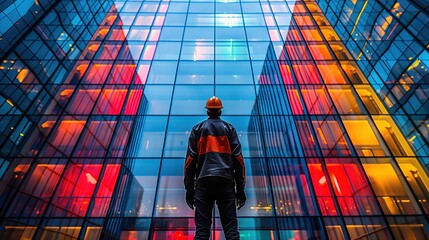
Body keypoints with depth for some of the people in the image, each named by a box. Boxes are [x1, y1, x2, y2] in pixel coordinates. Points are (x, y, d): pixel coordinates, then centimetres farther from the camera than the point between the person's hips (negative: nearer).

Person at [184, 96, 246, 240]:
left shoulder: (197, 128, 13)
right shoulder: (229, 128, 12)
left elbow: (190, 159, 6)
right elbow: (238, 159, 5)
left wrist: (189, 188, 9)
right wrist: (240, 188, 8)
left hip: (204, 181, 0)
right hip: (226, 181, 0)